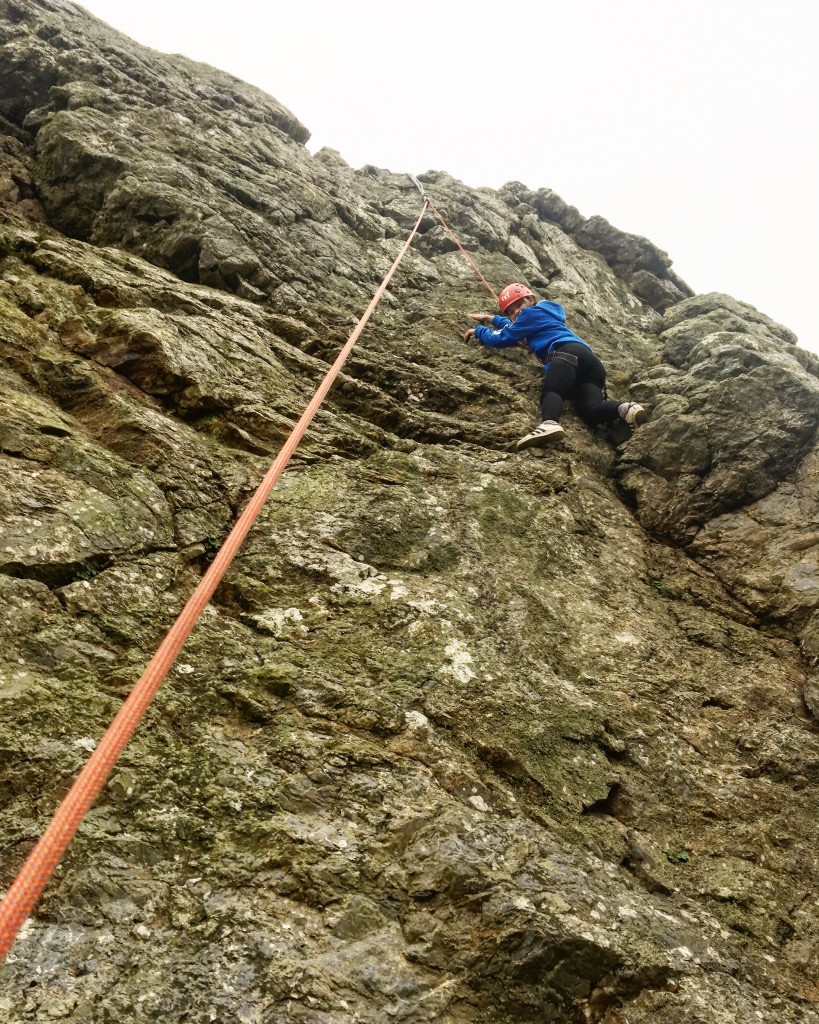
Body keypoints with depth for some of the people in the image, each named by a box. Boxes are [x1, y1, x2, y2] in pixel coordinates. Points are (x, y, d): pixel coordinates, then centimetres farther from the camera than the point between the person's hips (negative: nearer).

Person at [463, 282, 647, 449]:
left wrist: (478, 330, 33)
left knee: (551, 390, -32)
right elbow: (514, 327, 62)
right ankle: (626, 408, -44)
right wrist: (491, 319, 67)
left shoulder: (532, 312, 18)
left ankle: (549, 424, -63)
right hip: (589, 357, 8)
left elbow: (501, 338, 17)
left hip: (568, 352, -8)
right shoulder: (545, 312, 43)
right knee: (592, 409, -17)